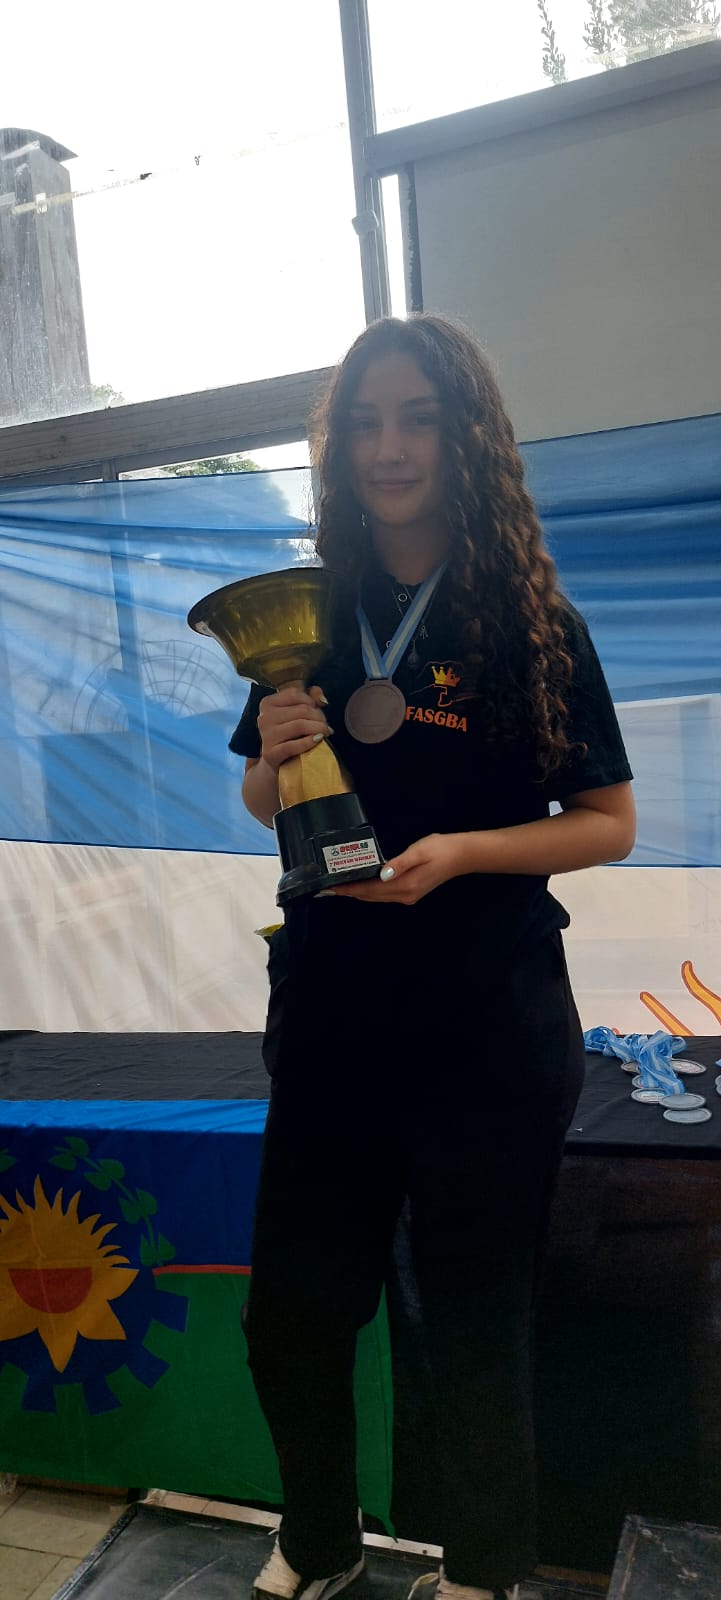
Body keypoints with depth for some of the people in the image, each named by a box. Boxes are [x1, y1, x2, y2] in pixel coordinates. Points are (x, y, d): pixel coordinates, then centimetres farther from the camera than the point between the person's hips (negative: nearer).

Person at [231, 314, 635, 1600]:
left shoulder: (532, 620, -5)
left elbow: (608, 822, -4)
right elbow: (261, 805, 11)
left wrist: (458, 850, -19)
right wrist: (278, 758, -12)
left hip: (488, 1025, -3)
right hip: (331, 1012, 4)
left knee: (474, 1325, 12)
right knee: (292, 1308, 14)